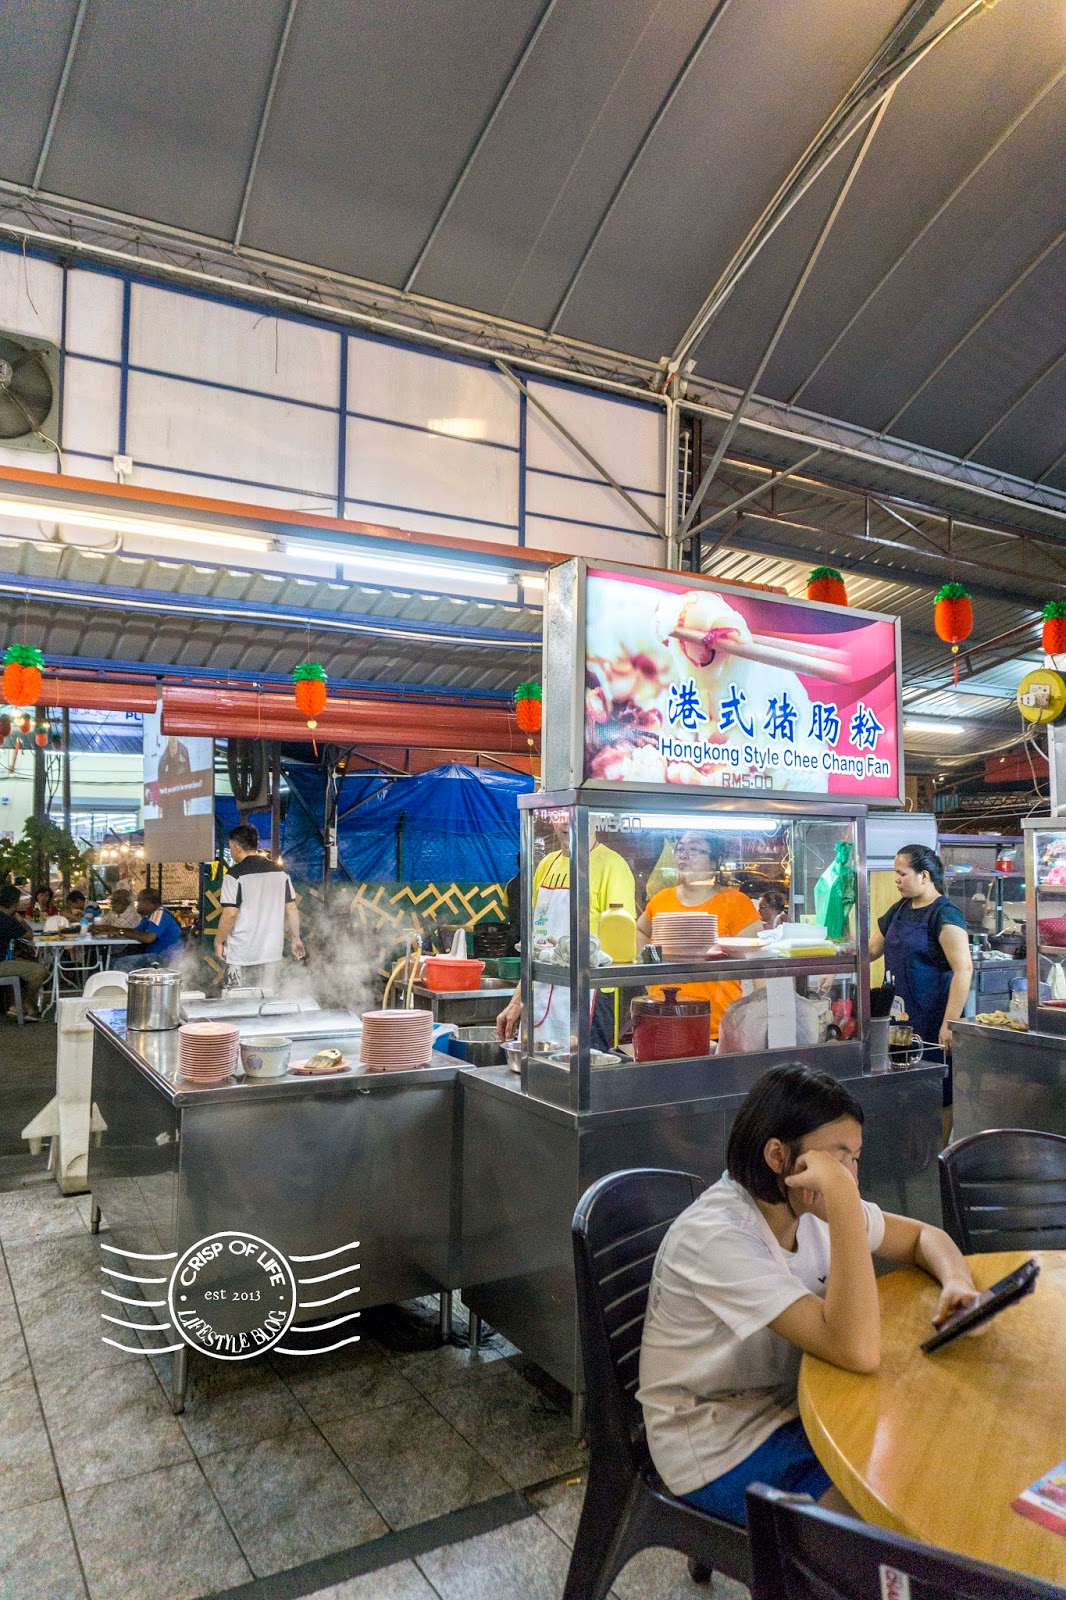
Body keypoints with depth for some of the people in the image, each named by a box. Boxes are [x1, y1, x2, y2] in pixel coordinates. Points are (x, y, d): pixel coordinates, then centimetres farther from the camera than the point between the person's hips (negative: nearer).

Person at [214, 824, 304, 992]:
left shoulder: (235, 874, -10)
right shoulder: (280, 872, 4)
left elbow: (230, 914, -15)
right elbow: (291, 909, 8)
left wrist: (218, 941, 0)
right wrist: (295, 939, 18)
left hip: (241, 956, -4)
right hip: (272, 953, 4)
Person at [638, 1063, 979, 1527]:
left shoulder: (808, 1207, -6)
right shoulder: (716, 1238, -31)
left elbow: (924, 1237, 8)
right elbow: (857, 1351, -37)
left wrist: (955, 1281, -15)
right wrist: (843, 1197, -40)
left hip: (790, 1408, 8)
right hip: (721, 1450, -7)